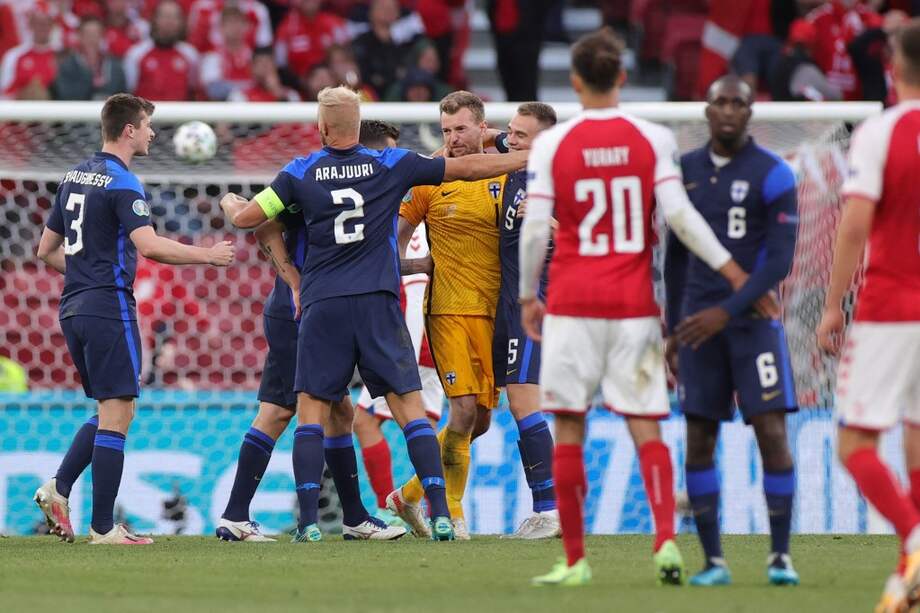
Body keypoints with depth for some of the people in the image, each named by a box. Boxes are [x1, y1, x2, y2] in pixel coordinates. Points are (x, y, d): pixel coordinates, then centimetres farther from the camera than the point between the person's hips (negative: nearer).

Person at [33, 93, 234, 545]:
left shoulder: (74, 177, 15)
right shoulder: (121, 183, -12)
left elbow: (47, 250, 20)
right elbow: (150, 245, -24)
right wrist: (208, 255, -14)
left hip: (73, 309, 9)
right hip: (109, 307, -9)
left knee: (112, 412, 18)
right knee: (117, 414, -5)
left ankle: (58, 489, 2)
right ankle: (103, 527, -7)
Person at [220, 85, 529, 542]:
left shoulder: (301, 172, 3)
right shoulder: (391, 165, 4)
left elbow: (246, 218, 4)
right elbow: (467, 169, 6)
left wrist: (229, 202, 28)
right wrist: (531, 158, 16)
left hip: (322, 307, 0)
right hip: (379, 304, 0)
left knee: (311, 411, 5)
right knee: (410, 407, 0)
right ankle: (440, 513, -10)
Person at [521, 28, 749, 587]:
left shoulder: (551, 144, -2)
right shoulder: (653, 139, 0)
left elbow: (535, 230, -3)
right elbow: (680, 215, -6)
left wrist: (528, 297, 10)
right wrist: (733, 271, 1)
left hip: (572, 306, -1)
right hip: (634, 305, 1)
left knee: (569, 431, 5)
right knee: (646, 426, 3)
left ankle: (575, 559, 5)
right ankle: (666, 538, -15)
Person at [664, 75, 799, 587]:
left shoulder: (773, 174, -5)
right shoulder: (686, 171, 9)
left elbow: (780, 261, -10)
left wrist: (727, 311, -18)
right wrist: (673, 329, 15)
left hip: (753, 319, -4)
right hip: (699, 323, 4)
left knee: (772, 434, -9)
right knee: (699, 443, 0)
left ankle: (781, 556, 0)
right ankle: (714, 561, 5)